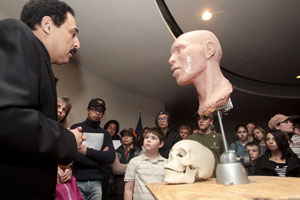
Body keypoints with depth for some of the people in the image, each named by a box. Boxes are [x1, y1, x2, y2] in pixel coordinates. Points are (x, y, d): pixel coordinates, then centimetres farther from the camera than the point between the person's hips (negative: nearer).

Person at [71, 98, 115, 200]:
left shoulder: (105, 134, 11)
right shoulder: (76, 128, 0)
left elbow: (111, 157, -3)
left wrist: (87, 151, -10)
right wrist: (100, 155, -8)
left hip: (96, 182, 3)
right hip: (77, 181, -3)